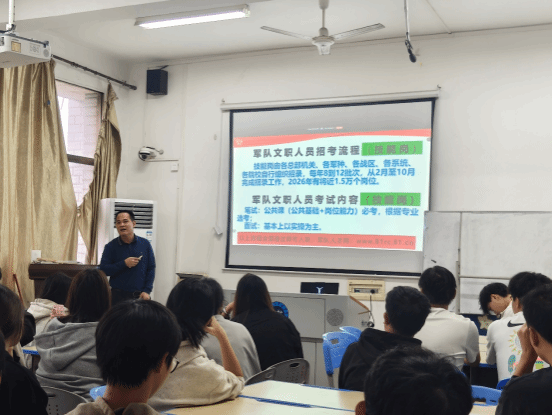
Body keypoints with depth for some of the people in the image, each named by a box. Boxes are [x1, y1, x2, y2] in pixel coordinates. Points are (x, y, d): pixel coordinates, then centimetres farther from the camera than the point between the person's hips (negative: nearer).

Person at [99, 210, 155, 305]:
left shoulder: (145, 244, 6)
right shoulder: (111, 246, 2)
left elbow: (151, 269, 7)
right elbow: (103, 270, -4)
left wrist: (147, 291, -3)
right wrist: (124, 264, -14)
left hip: (140, 296, 1)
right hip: (118, 296, -1)